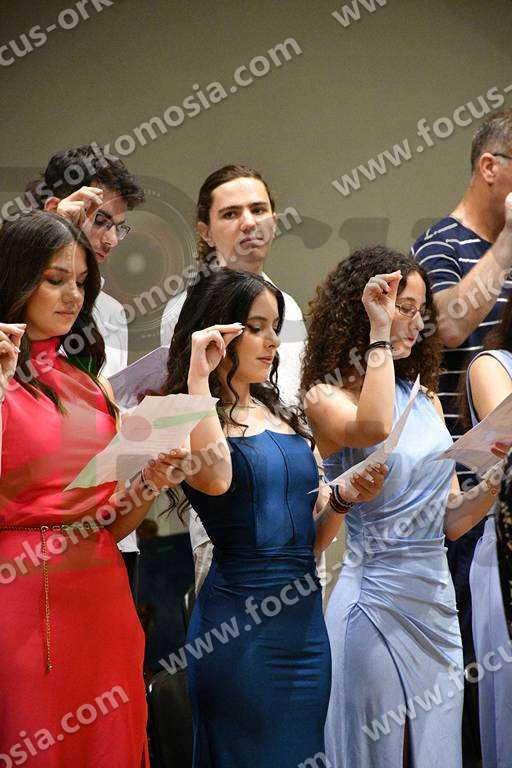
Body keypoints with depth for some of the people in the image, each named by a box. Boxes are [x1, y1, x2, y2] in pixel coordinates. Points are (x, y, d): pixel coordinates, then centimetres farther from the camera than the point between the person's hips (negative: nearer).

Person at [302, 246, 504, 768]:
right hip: (376, 601, -6)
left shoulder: (424, 397, 11)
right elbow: (373, 429, -32)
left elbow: (451, 521, 10)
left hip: (437, 601, 6)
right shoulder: (326, 397, -6)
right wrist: (379, 331, -22)